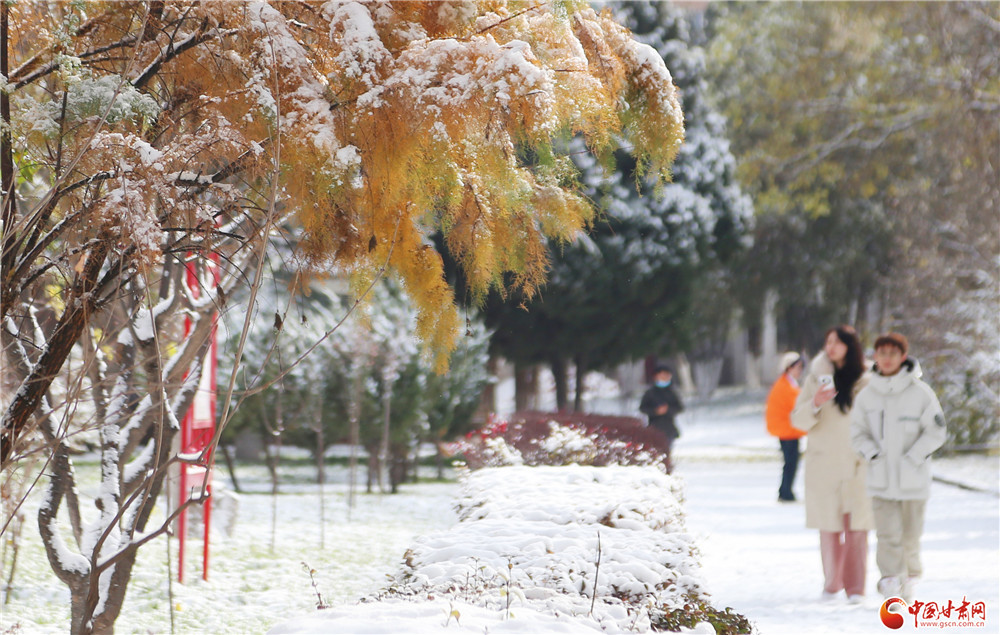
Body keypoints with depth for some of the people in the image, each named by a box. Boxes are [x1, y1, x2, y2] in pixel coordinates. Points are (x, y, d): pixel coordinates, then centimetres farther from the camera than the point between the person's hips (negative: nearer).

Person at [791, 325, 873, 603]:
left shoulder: (865, 381, 3)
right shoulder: (816, 378, 7)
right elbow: (798, 420, 4)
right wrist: (814, 405, -16)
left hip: (857, 465, -1)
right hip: (823, 464, 1)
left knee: (856, 527, -5)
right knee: (829, 528, 2)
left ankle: (856, 587, -2)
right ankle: (831, 583, 13)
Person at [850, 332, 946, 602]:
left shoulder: (920, 392, -6)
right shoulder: (867, 395, 2)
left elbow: (935, 431, -3)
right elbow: (858, 432, 10)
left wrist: (912, 458, -11)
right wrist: (872, 454, -8)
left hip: (912, 477, -1)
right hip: (880, 477, 1)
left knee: (910, 534, 8)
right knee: (887, 532, -10)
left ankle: (910, 577, 28)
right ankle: (891, 578, -7)